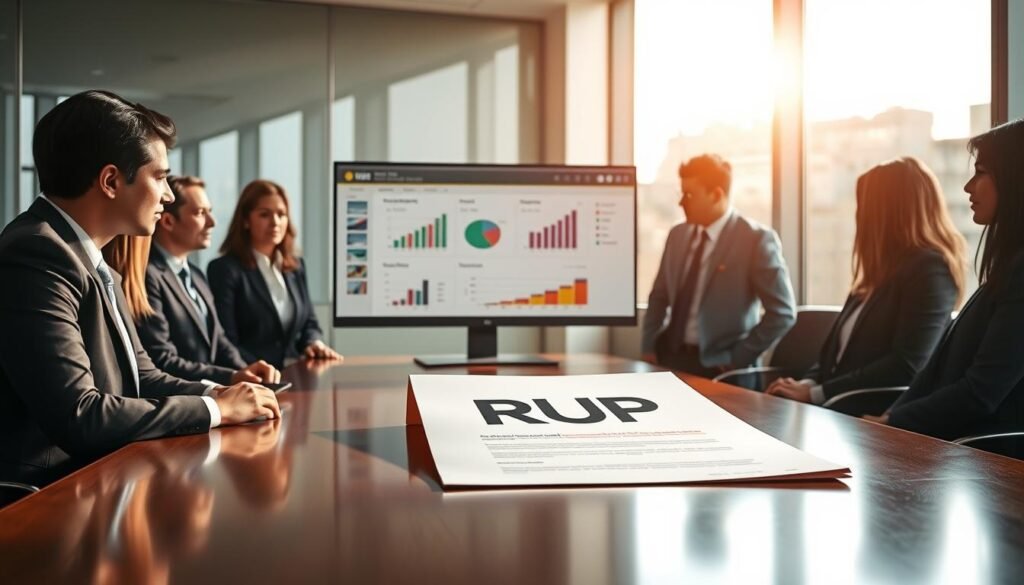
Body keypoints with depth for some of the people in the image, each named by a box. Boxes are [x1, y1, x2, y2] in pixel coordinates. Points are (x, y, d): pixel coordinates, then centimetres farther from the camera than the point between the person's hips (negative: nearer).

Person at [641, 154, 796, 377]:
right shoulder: (678, 235, 8)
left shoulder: (756, 239, -9)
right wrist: (649, 348, 4)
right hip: (670, 355, 5)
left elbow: (782, 313, -11)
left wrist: (737, 358, -11)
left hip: (717, 367, -5)